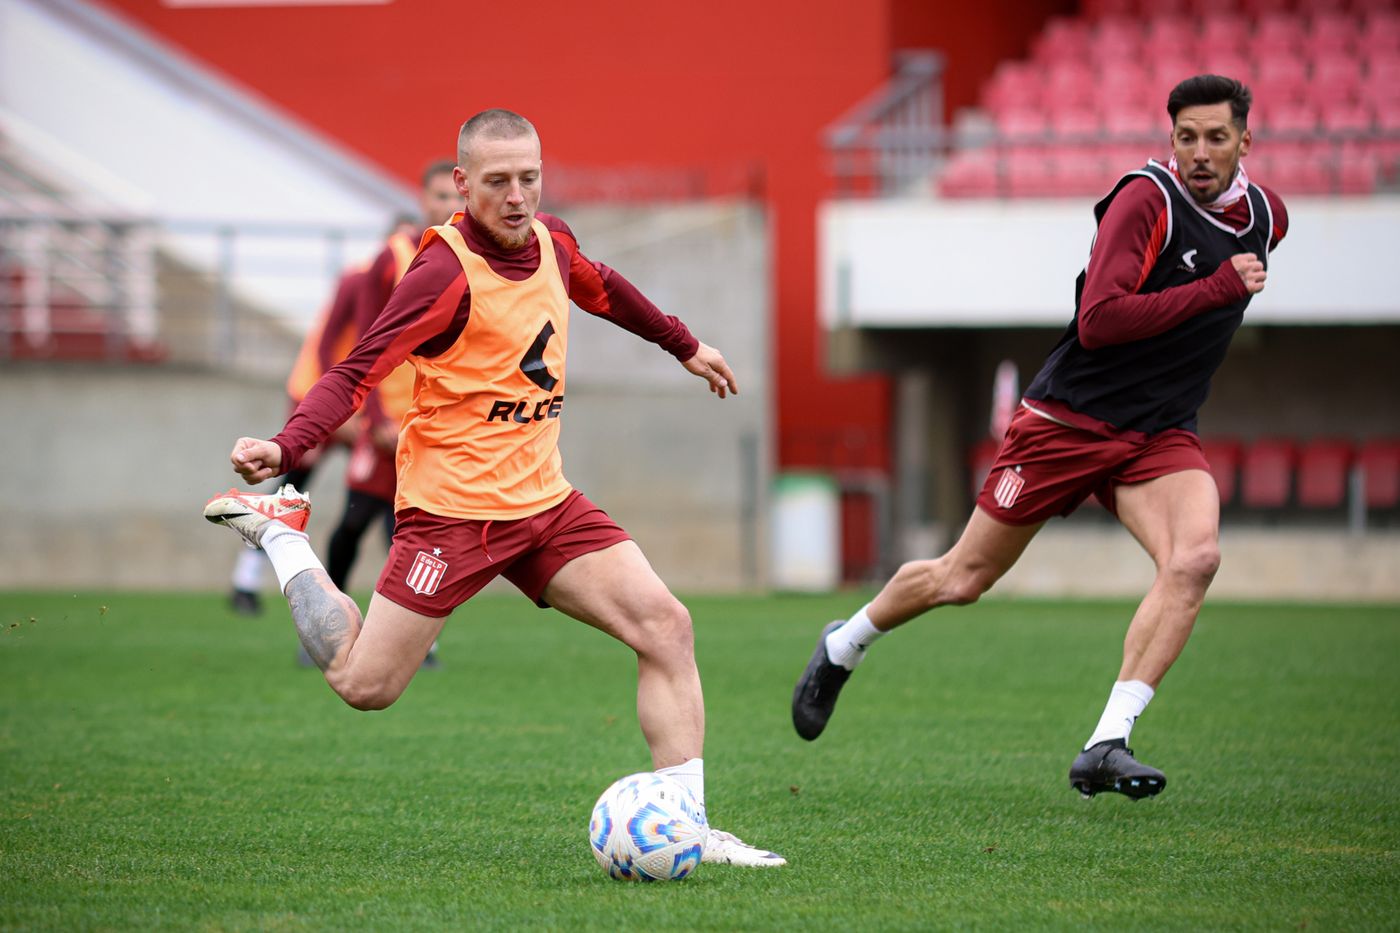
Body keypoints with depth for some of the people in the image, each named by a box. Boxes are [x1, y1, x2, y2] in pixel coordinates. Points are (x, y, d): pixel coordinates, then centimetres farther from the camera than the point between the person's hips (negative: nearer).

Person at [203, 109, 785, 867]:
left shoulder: (550, 242, 4)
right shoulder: (447, 271, -19)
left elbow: (602, 290, 29)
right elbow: (357, 372, -23)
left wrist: (684, 345, 40)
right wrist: (286, 446, -39)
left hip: (544, 500, 6)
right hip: (452, 510, -6)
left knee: (666, 628, -9)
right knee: (364, 685, -3)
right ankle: (279, 531, 19)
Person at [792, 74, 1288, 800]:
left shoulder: (1267, 216, 5)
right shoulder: (1146, 200, -17)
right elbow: (1099, 320, -27)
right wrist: (1215, 288, -26)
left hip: (1158, 437, 4)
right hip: (1068, 419, -4)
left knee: (1194, 557, -26)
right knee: (963, 580, 5)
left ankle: (1106, 746, -25)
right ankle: (843, 647, 35)